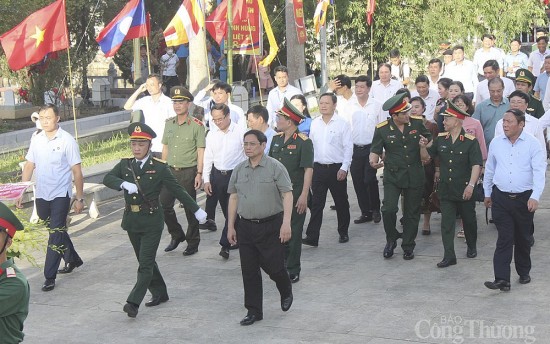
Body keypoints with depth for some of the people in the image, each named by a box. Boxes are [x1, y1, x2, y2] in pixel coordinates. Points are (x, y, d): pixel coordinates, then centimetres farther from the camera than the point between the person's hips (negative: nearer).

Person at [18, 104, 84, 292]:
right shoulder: (36, 139, 3)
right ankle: (73, 259, 39)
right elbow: (29, 166, 9)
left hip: (60, 195, -5)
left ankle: (50, 276, 1)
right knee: (56, 230, 18)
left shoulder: (67, 140, -11)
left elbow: (77, 171, -8)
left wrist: (79, 198, -8)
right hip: (41, 195, 5)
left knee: (56, 235, -4)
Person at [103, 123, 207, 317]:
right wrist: (124, 184, -31)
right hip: (131, 221, 5)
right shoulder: (125, 165, 4)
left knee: (146, 264, -8)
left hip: (152, 222, -5)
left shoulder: (159, 168, -7)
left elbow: (177, 190, -2)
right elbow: (107, 179, -11)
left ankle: (133, 302, -8)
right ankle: (160, 293, 31)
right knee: (145, 261, 16)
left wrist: (196, 210, 1)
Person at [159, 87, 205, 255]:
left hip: (188, 172, -5)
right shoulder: (169, 123, 9)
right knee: (163, 204, 0)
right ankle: (177, 235, 21)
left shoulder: (196, 125, -6)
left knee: (190, 208, 3)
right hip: (170, 170, 5)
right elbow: (165, 148, 16)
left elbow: (201, 151, -8)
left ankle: (193, 243, 15)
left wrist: (199, 173, -13)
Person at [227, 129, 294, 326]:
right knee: (249, 271, 5)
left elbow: (287, 195, -11)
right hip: (245, 227, 5)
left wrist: (286, 223, -20)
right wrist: (231, 226, 10)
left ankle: (286, 293, 32)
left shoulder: (275, 167, -7)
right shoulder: (239, 170, 8)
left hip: (271, 226, -4)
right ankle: (254, 311, 16)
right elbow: (233, 198, 13)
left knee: (273, 266, 0)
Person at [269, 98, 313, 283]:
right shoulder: (276, 139, 10)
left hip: (295, 193, -6)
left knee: (293, 232, 1)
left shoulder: (304, 142, -11)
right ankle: (282, 265, 24)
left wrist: (304, 195, -19)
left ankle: (293, 271, 10)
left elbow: (308, 170, -14)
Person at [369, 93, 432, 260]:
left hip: (414, 176, 2)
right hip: (392, 175, -2)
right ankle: (391, 239, 9)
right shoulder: (382, 129, -7)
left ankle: (408, 247, 25)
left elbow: (429, 139, 17)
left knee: (412, 213, 9)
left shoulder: (417, 123, 0)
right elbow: (375, 149, -3)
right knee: (388, 209, -18)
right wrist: (373, 160, -24)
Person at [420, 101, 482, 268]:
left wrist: (471, 185, -25)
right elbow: (426, 157, 12)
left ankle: (472, 247, 37)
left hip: (464, 190, -3)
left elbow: (476, 165, -16)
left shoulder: (470, 141, -11)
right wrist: (423, 146, -9)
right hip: (445, 189, 3)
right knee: (446, 223, -1)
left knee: (469, 220, 14)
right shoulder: (440, 139, 3)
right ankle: (449, 256, 1)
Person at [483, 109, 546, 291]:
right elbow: (489, 169, 15)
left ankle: (524, 273, 31)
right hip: (500, 198, 1)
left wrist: (535, 197, -21)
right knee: (504, 239, -6)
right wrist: (487, 193, 20)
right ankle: (502, 279, -10)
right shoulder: (496, 143, 5)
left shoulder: (532, 144, -6)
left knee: (523, 238, 13)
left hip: (524, 199, -1)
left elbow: (539, 171, -12)